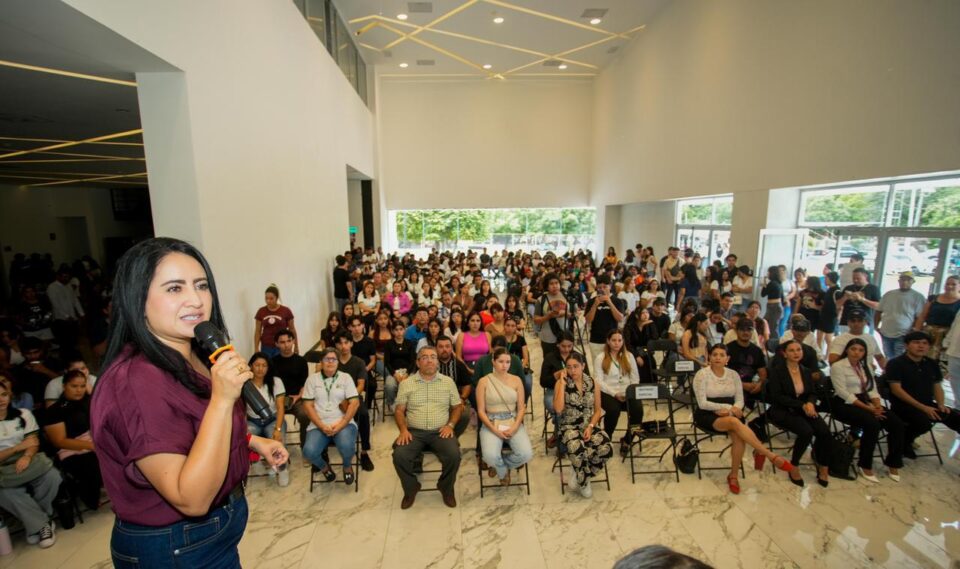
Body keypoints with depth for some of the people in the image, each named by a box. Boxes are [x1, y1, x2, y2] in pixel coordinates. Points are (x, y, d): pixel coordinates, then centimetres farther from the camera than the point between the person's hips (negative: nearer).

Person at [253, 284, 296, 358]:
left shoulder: (286, 311, -5)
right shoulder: (261, 311, 0)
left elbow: (292, 329, 3)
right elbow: (258, 331, 6)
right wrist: (256, 349, 3)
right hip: (266, 348, 2)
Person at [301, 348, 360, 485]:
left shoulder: (345, 377, 7)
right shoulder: (312, 378, 9)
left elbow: (355, 403, -1)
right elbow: (308, 406, 2)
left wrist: (340, 425, -14)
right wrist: (322, 426, -12)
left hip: (343, 423, -1)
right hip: (319, 425, 1)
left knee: (347, 447, -30)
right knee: (309, 452, -26)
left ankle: (347, 466, 9)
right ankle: (324, 467, 12)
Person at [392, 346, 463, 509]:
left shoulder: (448, 382, 8)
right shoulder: (406, 383, 6)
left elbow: (457, 406, 10)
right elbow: (399, 410, 6)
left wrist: (450, 425, -6)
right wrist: (403, 429, -10)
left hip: (440, 431, 0)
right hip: (414, 432, 1)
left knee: (454, 455, -26)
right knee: (399, 456, -25)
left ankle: (446, 488, 6)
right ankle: (411, 489, 6)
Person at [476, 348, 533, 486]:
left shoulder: (516, 380, 4)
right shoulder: (484, 381, -4)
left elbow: (521, 408, 4)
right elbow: (481, 411, -5)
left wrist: (514, 427, -12)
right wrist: (495, 430, -15)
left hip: (513, 423, 2)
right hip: (491, 424, -2)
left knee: (526, 454, -22)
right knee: (490, 456, -29)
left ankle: (500, 465, 13)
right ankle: (504, 471, 12)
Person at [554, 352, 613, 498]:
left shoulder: (594, 384, 2)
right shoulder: (560, 383, -6)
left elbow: (597, 410, 8)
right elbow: (558, 409, -17)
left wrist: (590, 427, -10)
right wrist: (563, 383, -17)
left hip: (589, 426, 3)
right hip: (569, 427, -3)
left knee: (607, 448, -27)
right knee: (578, 449, -36)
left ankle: (580, 477, 1)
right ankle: (584, 482, -3)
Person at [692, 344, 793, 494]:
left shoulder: (733, 374, 6)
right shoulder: (702, 375, -9)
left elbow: (739, 400, 5)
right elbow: (702, 403, -12)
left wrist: (730, 410, -16)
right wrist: (728, 407, -16)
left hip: (729, 414, 4)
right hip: (707, 415, -4)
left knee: (738, 436, -27)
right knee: (734, 422, -34)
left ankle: (733, 476, -10)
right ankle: (770, 455, -24)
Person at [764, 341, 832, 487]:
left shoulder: (806, 371, 11)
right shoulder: (777, 370, -8)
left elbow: (812, 393, 9)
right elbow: (777, 396, -14)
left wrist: (810, 403, -15)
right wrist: (802, 405, -21)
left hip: (803, 409, 5)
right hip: (782, 411, -5)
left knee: (825, 431, -20)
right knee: (806, 431, -29)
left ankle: (823, 467, 3)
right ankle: (794, 466, -5)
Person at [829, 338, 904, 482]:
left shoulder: (865, 366, 15)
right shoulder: (838, 366, -10)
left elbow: (872, 389, 9)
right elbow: (843, 393, -16)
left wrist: (877, 405, -10)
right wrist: (868, 408, -18)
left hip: (864, 401, 7)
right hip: (844, 404, -7)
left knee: (897, 424, -13)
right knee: (873, 424, -30)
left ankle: (893, 463, 3)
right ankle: (864, 465, -13)